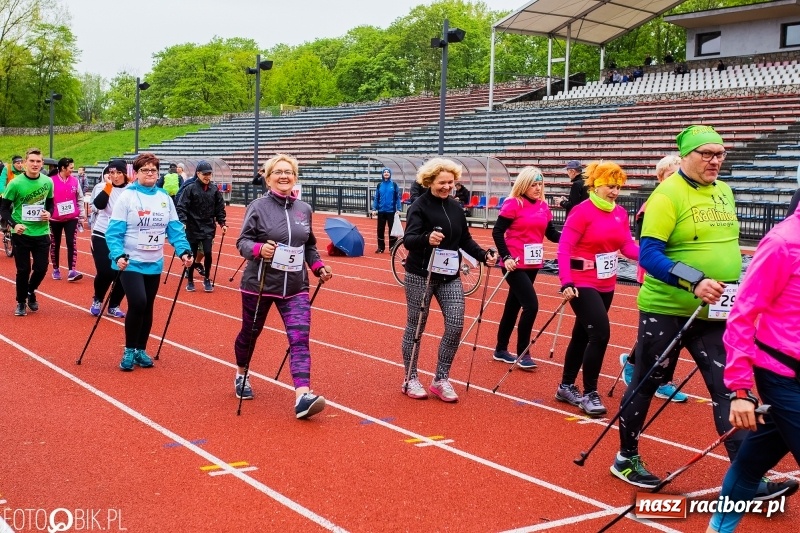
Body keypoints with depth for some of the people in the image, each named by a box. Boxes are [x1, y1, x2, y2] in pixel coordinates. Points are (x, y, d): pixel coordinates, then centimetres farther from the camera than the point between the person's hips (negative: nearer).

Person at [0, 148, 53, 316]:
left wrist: (49, 213, -6)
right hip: (21, 234, -3)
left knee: (41, 269, 4)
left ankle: (31, 292, 34)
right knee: (23, 270, 2)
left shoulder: (48, 182, -1)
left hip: (41, 233, 3)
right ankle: (21, 302, 22)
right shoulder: (15, 183, -12)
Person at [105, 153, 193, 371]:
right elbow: (114, 231, -12)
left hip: (154, 264, 5)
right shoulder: (127, 196, -9)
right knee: (137, 303, -17)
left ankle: (141, 350, 26)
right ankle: (129, 350, 2)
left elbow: (175, 229, 7)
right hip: (131, 263, -5)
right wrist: (118, 255, -25)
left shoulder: (165, 198, 6)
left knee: (147, 308, 11)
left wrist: (184, 250, -7)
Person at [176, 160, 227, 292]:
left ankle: (207, 280, 13)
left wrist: (222, 223, 2)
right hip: (193, 228, -2)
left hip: (208, 228, 2)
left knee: (207, 253, -7)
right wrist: (182, 222, -22)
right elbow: (181, 207, -11)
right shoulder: (190, 188, -9)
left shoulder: (214, 189, 0)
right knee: (192, 255, 7)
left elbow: (220, 208, 8)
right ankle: (190, 280, 24)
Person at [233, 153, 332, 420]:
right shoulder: (258, 206, -7)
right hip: (259, 285, -2)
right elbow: (242, 242, -10)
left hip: (295, 287, 3)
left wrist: (319, 267, 3)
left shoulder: (304, 209, 6)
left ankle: (303, 397, -21)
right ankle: (241, 375, 45)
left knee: (300, 339, -13)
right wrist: (259, 249, -30)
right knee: (250, 333, 16)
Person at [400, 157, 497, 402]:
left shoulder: (456, 207, 7)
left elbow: (465, 240, 14)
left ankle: (441, 380, 12)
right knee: (415, 327, 6)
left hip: (450, 276, 5)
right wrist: (427, 238, -42)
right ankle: (411, 379, 21)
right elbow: (408, 239, -22)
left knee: (456, 326, -2)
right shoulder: (419, 206, -11)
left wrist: (484, 255, -2)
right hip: (420, 276, -5)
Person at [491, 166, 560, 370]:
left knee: (514, 305, 15)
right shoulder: (513, 204, -9)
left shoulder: (543, 206, 8)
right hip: (515, 264, -6)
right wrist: (506, 257, -19)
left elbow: (551, 234, 7)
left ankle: (501, 350, 27)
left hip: (533, 264, 7)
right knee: (531, 305, -13)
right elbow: (497, 232, -10)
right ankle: (522, 353, 0)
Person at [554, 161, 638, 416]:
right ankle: (589, 393, 0)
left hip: (606, 285, 7)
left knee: (582, 334, 14)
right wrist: (566, 282, -27)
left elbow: (628, 246, 3)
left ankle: (566, 387, 27)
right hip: (582, 284, -7)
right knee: (600, 334, -14)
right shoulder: (582, 211, -15)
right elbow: (564, 248, -18)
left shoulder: (620, 213, 6)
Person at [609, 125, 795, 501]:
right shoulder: (668, 194, -14)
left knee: (729, 389, 1)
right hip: (666, 310, -6)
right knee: (645, 385, 8)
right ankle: (626, 458, 26)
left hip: (714, 314, 6)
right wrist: (694, 281, -30)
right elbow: (648, 254, -21)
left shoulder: (724, 193, 10)